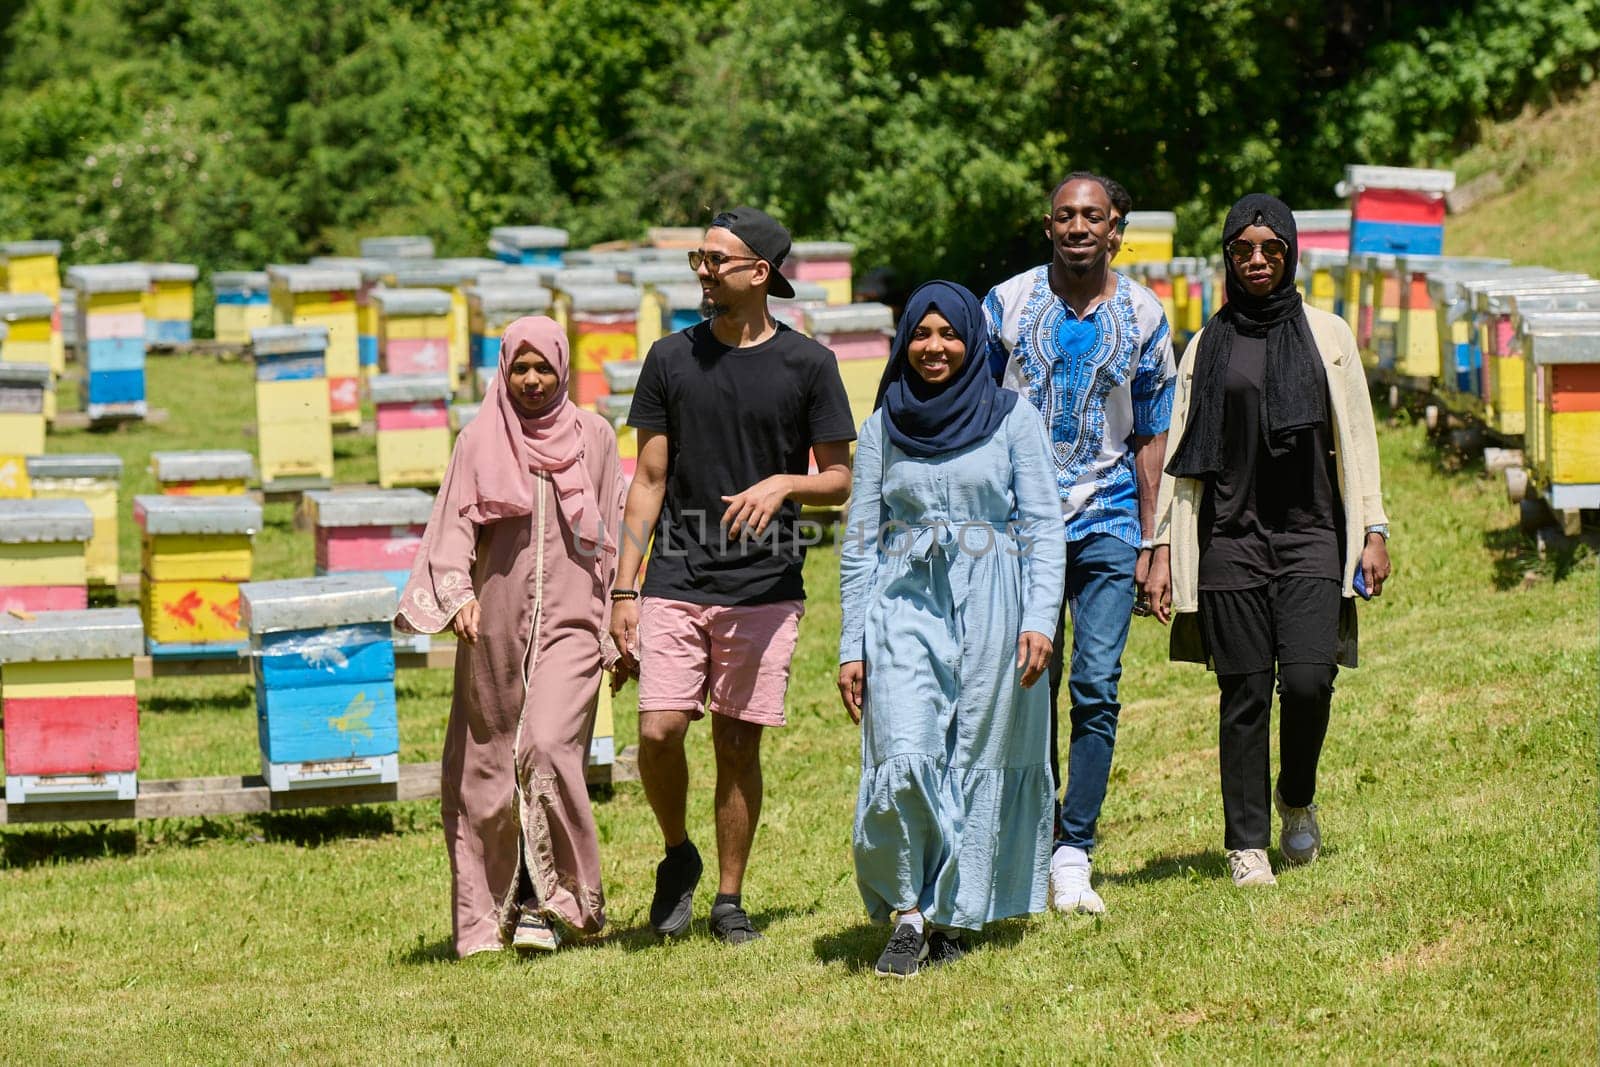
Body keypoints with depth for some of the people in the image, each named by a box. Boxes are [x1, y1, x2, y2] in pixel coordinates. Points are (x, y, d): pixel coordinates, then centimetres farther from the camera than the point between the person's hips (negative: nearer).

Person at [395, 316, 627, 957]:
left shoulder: (593, 438, 7)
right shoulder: (480, 442, 6)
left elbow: (615, 536, 11)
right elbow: (454, 526, -2)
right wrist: (457, 593, -20)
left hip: (571, 621, -1)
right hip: (498, 625, 1)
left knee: (549, 747, -19)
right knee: (492, 761, 3)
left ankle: (542, 900, -14)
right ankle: (493, 908, 13)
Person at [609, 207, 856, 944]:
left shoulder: (806, 364, 2)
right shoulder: (672, 359, 7)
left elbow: (839, 481, 6)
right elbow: (649, 481, 8)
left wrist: (783, 483, -16)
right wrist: (624, 588, 2)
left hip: (765, 586, -1)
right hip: (677, 580, 1)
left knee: (738, 744, 2)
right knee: (659, 732, -11)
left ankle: (729, 899, 15)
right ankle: (677, 855, 16)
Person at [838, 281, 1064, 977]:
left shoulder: (1012, 420, 4)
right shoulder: (883, 428, 10)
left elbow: (1044, 527, 2)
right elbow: (860, 544, 12)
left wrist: (1040, 618, -10)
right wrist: (851, 646, 6)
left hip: (989, 609, -1)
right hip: (904, 608, 1)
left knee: (976, 763, 0)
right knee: (904, 758, -14)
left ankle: (951, 915, 11)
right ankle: (907, 912, -1)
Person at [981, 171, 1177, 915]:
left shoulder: (1142, 317, 4)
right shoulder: (1007, 305, 1)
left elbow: (1150, 437, 8)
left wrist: (1149, 543, 5)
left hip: (1108, 525, 0)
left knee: (1097, 690, -7)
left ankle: (1073, 856, -5)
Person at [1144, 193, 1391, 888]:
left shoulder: (1326, 335, 9)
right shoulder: (1207, 347, 10)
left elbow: (1355, 437, 9)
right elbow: (1181, 453, 10)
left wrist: (1373, 530, 2)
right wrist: (1162, 548, 4)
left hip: (1310, 533, 0)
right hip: (1231, 537, 1)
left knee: (1308, 679, -15)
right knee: (1244, 694, -2)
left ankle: (1296, 798, 13)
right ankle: (1246, 843, 6)